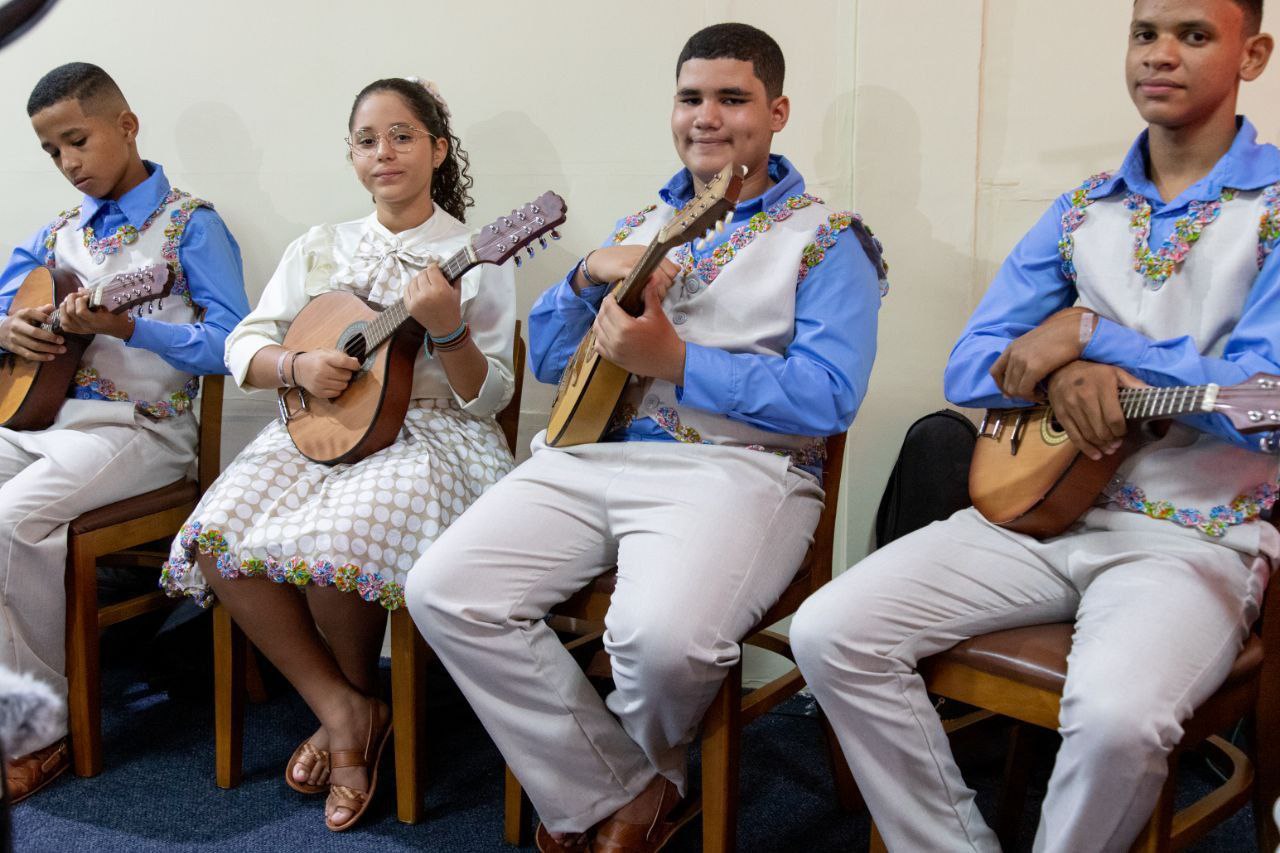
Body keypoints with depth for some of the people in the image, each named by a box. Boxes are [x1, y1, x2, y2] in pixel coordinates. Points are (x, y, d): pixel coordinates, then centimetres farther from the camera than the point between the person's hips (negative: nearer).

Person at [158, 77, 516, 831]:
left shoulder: (475, 260, 3)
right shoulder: (320, 249, 16)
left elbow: (487, 399, -3)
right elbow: (243, 348, 12)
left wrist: (448, 330, -22)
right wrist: (298, 366, -9)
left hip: (431, 435, -4)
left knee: (333, 544, -34)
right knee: (219, 540, -24)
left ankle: (358, 696, -2)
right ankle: (345, 713, -11)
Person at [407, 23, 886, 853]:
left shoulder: (827, 240, 3)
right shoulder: (642, 225, 22)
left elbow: (829, 396, -12)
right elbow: (547, 358, 19)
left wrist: (676, 361, -18)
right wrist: (589, 276, -2)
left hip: (737, 466, -5)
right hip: (590, 453, 6)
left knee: (662, 634, -34)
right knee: (444, 591, -15)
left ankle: (639, 774, 6)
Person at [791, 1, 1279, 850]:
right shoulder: (1079, 213, 13)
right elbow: (967, 370, 9)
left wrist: (1090, 334, -12)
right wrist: (1061, 371, -13)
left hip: (1200, 533, -4)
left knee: (1116, 712, -36)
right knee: (831, 632, -14)